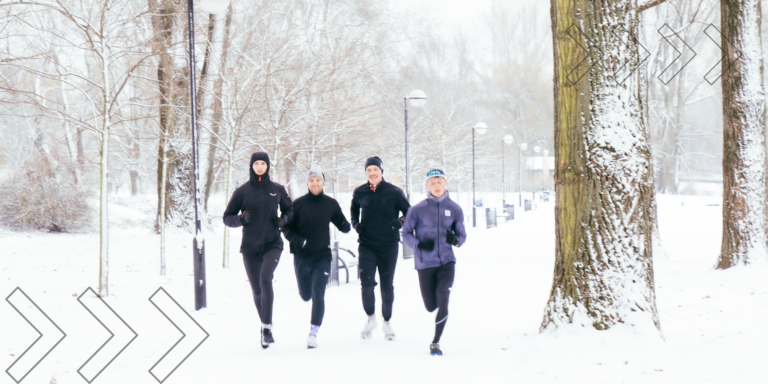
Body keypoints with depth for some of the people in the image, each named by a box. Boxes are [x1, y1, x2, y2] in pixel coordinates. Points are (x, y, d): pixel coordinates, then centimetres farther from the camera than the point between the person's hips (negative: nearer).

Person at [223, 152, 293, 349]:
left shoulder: (277, 190, 3)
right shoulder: (242, 191, 0)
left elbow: (289, 209, 20)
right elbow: (227, 218, 4)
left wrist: (284, 219, -2)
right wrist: (242, 218, -16)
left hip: (272, 244, -1)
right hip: (250, 246, 1)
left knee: (265, 279, -24)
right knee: (257, 289, 6)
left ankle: (267, 327, -25)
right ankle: (265, 325, 27)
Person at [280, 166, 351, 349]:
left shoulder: (330, 204, 1)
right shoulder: (299, 204, -2)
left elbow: (342, 224, 12)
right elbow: (286, 227, 1)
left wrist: (346, 226, -13)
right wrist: (297, 240, -17)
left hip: (322, 256, -1)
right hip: (302, 256, 1)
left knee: (318, 295, -13)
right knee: (305, 295, 14)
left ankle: (313, 332, -9)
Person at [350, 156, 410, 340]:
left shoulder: (394, 192, -4)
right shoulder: (359, 192, 4)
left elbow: (410, 212, 3)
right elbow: (354, 209, 24)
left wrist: (401, 220, -17)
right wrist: (355, 224, 6)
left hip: (389, 245, -1)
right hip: (367, 244, 1)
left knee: (387, 285, 6)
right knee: (366, 282, -14)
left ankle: (387, 322, 22)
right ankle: (370, 318, 7)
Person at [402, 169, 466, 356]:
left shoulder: (454, 209, 3)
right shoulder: (418, 210, -3)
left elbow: (462, 235, 9)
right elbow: (406, 233, 1)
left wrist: (456, 240, -14)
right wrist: (419, 244, -17)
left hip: (447, 262, 0)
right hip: (425, 263, 0)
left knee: (443, 302, -16)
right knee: (431, 306, 4)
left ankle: (435, 342, -5)